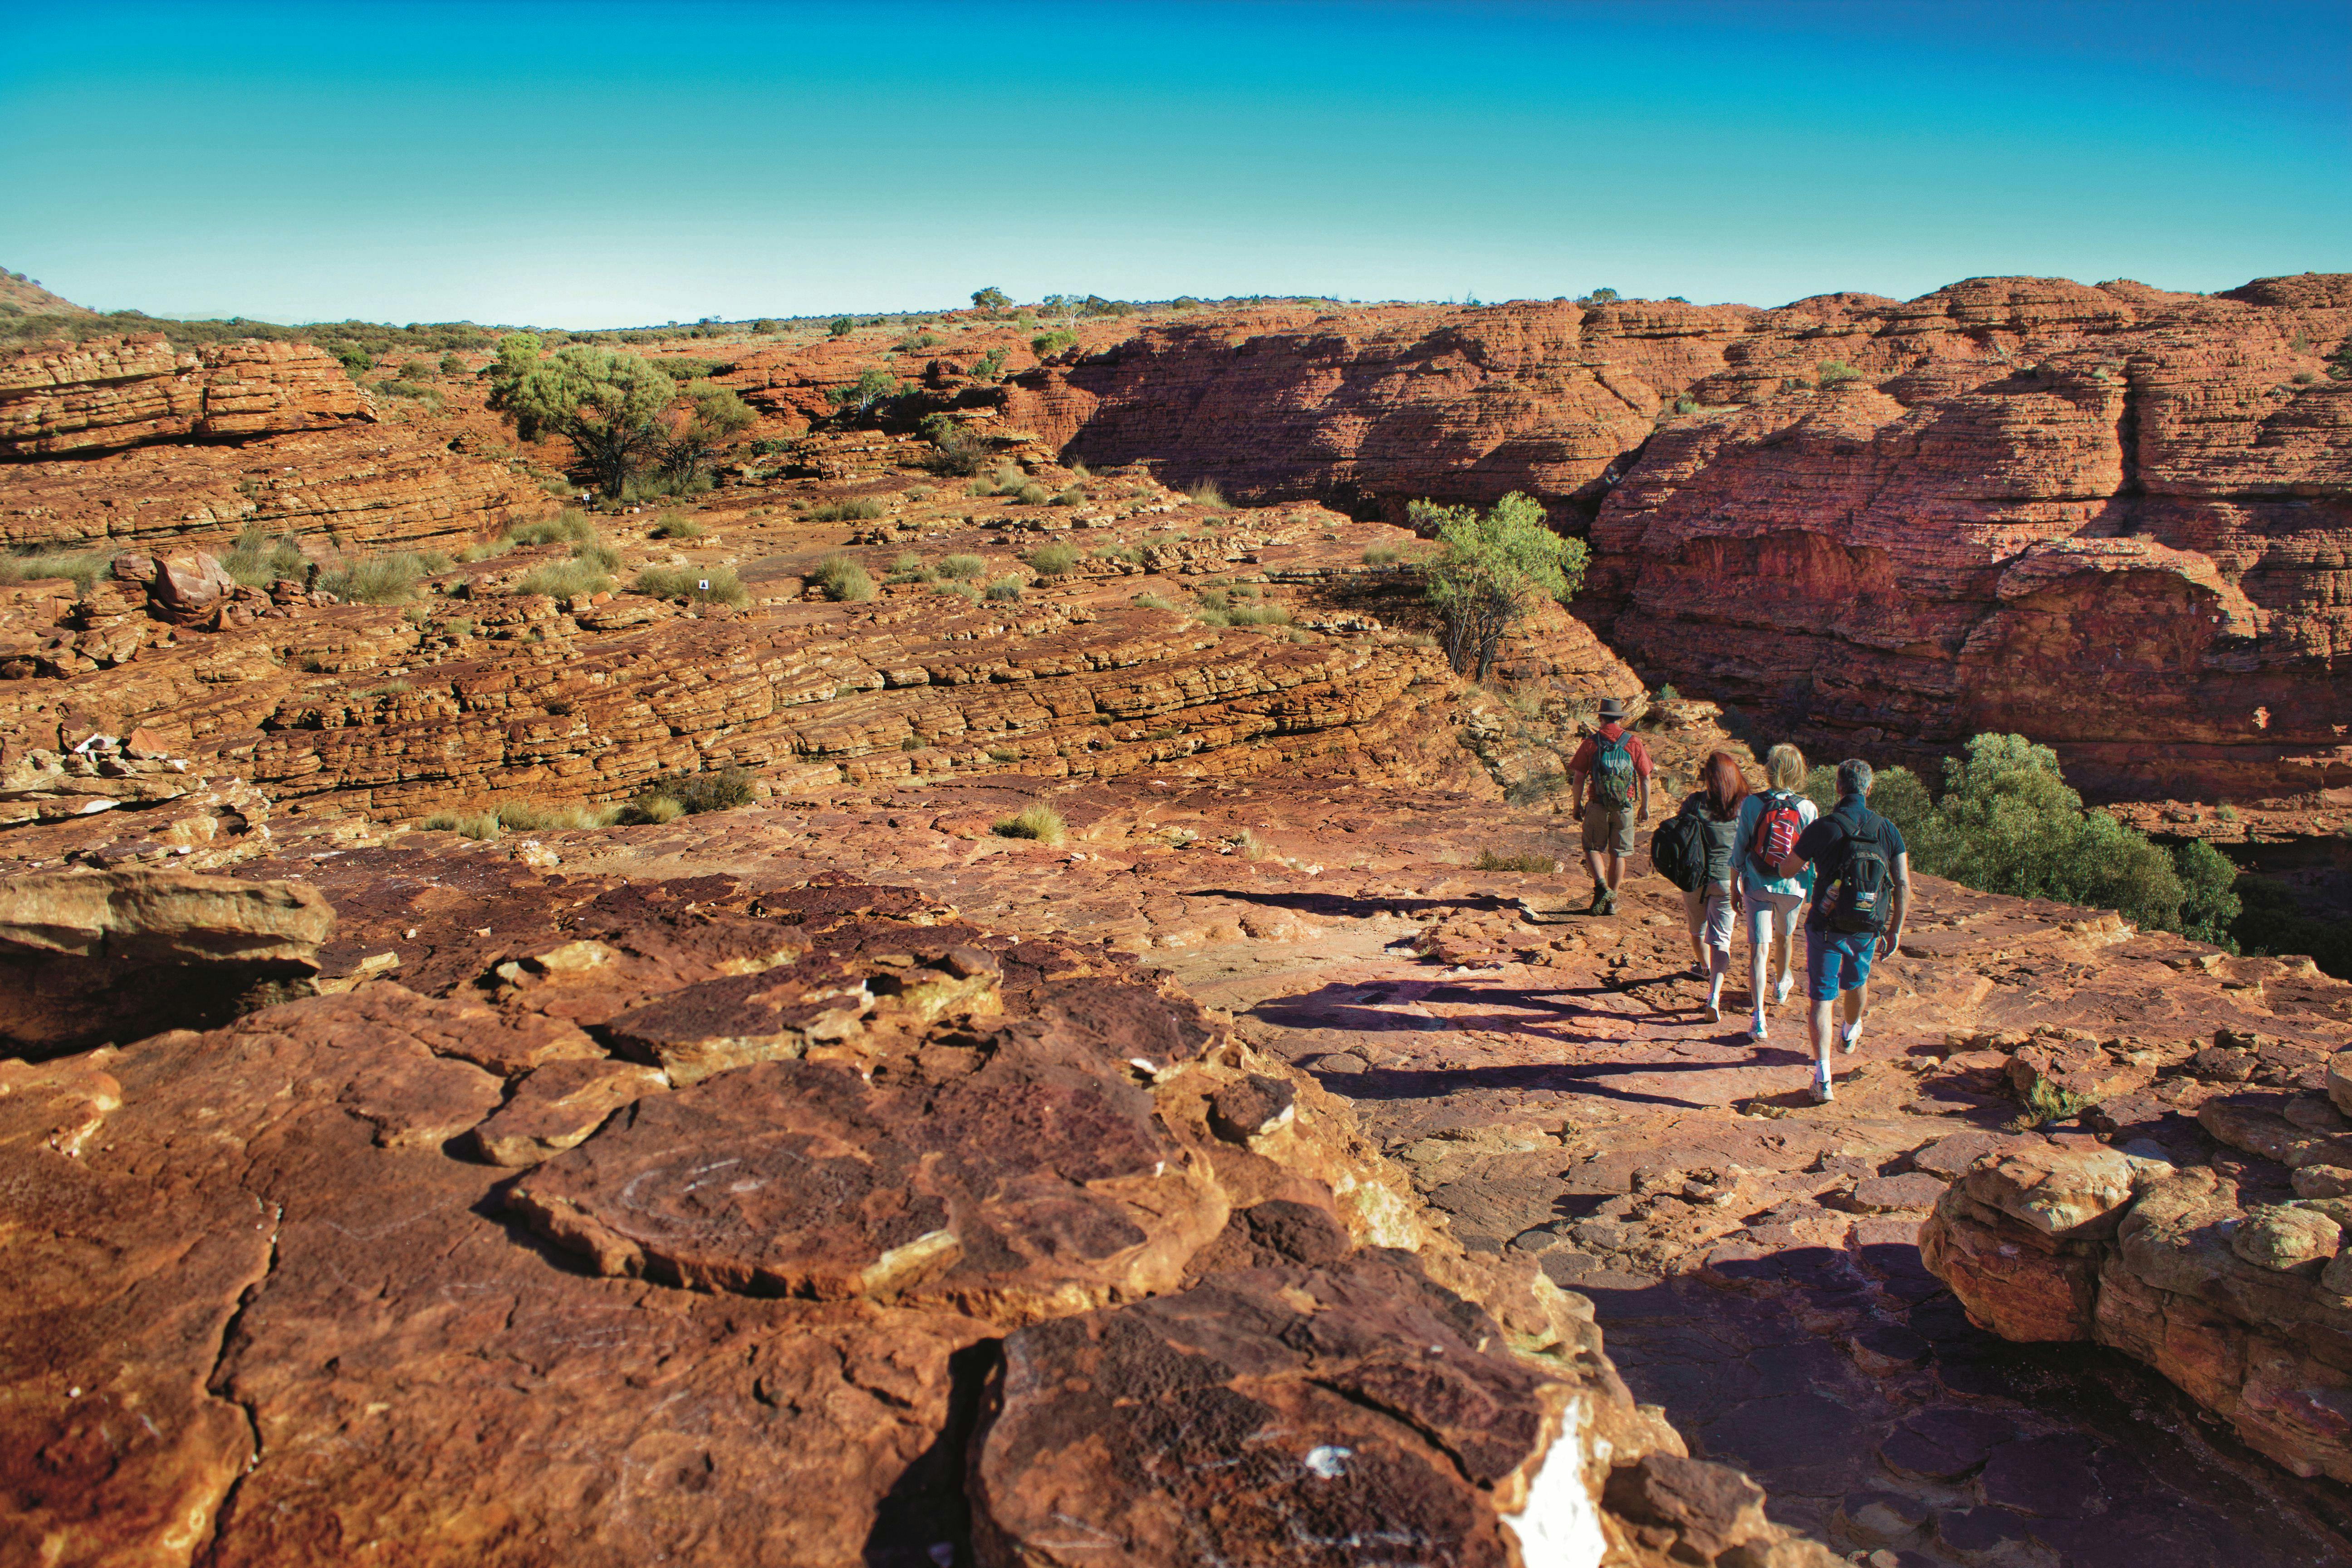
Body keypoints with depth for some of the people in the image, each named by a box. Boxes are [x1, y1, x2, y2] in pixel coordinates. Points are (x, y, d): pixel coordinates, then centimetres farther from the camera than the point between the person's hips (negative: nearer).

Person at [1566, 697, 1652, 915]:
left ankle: (1601, 887, -13)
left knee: (1593, 848, 11)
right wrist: (1645, 807, 12)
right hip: (1626, 807, 2)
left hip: (1598, 805, -1)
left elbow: (1579, 778, -3)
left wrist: (1577, 805, 9)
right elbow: (1646, 778, 2)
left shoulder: (1590, 742, -3)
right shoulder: (1634, 742, 0)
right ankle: (1612, 901, 17)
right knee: (1618, 853, 12)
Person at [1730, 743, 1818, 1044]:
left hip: (1757, 886, -1)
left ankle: (1758, 1015, -14)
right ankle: (1781, 986, 53)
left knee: (1759, 949, -2)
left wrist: (1735, 888, 6)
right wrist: (1816, 891, 9)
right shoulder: (1808, 809, -9)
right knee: (1785, 937, 27)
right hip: (1793, 887, 1)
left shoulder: (1751, 804, -9)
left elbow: (1740, 849, -4)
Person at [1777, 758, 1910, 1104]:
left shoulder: (1822, 829, -13)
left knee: (1822, 999, 2)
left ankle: (1823, 1079, -10)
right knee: (1856, 981, 29)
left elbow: (1787, 871, 0)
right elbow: (1903, 886, -4)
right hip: (1868, 929, 3)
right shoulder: (1888, 830, -4)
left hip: (1826, 927, -3)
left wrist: (1806, 860, 23)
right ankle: (1851, 1034, 59)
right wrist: (1895, 931, 6)